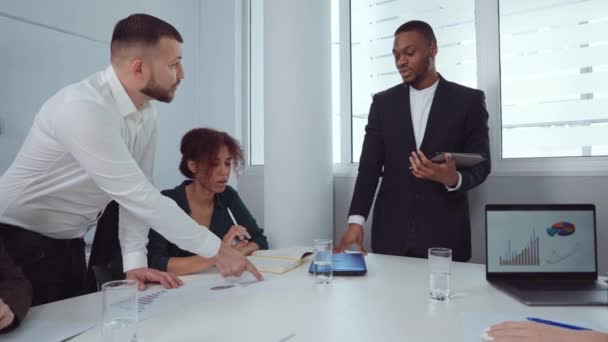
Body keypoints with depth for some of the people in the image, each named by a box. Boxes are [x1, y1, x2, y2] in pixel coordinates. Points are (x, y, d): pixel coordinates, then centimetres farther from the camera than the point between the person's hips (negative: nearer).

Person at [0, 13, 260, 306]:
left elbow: (136, 193, -3)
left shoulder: (147, 116, -5)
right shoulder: (84, 108, -31)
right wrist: (217, 249, -28)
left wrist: (135, 261, -11)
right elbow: (137, 196, -33)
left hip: (69, 242, 7)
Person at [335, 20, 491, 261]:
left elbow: (480, 165, 1)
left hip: (445, 234, -1)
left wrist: (453, 179, -22)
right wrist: (356, 221, -11)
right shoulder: (383, 102, 6)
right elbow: (369, 166, 1)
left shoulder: (468, 100, 1)